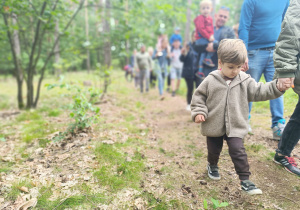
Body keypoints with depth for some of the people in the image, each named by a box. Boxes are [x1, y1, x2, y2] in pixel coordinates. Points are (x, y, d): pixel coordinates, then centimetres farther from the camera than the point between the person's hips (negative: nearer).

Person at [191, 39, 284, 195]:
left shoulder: (245, 80, -4)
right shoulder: (210, 81, -10)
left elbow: (259, 91, -5)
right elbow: (198, 97, -3)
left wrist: (277, 86, -18)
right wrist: (199, 112, -15)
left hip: (235, 127, 0)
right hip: (214, 125, 0)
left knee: (238, 152, -3)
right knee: (214, 150, 18)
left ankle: (245, 181, 11)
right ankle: (212, 166, 50)